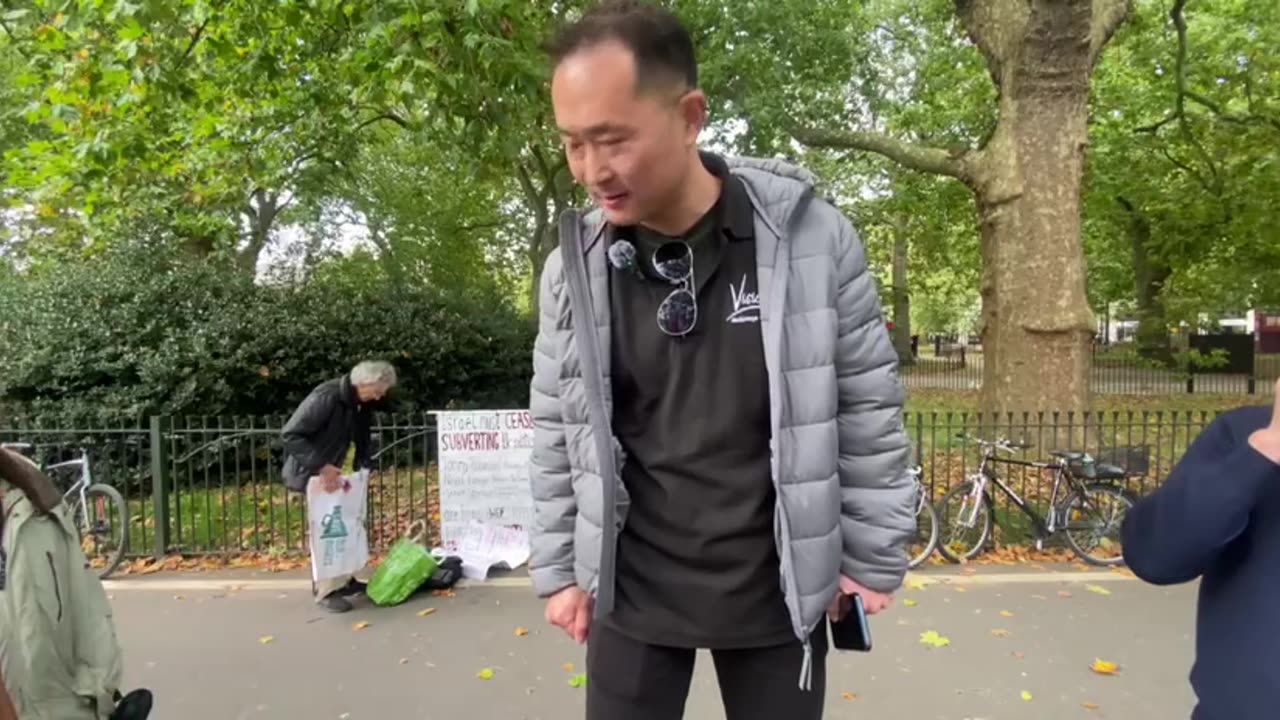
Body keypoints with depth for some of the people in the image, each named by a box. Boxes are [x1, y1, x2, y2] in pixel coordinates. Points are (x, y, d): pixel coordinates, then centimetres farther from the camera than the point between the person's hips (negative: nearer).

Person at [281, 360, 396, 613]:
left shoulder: (362, 404, -2)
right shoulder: (325, 397, -28)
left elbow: (363, 439, 10)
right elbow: (289, 435, -29)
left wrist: (362, 470, -5)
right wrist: (321, 467, -33)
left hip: (331, 470, 8)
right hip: (310, 471, -8)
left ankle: (354, 578, 20)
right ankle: (326, 591, 2)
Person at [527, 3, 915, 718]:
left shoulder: (811, 236, -12)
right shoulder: (574, 267, -6)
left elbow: (870, 410, -4)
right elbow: (557, 431, 3)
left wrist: (873, 557, 1)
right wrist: (558, 569, 6)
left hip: (776, 592, -1)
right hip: (633, 592, 1)